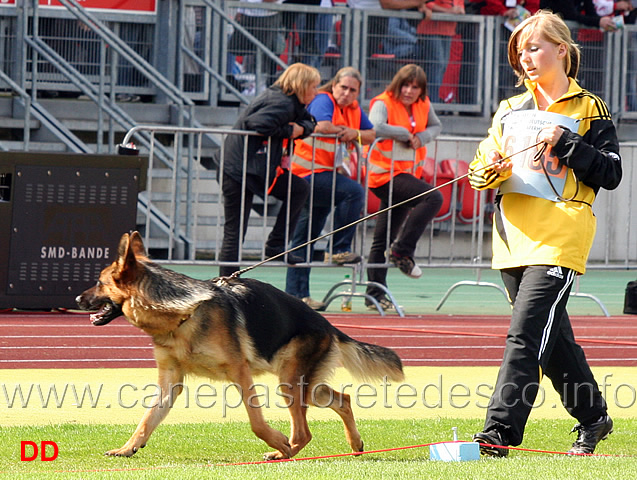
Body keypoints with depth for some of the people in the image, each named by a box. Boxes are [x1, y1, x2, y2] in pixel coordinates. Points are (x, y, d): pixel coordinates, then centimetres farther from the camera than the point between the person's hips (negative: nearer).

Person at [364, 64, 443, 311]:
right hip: (386, 173, -8)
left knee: (384, 239, 9)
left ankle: (375, 294, 12)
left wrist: (421, 137, 3)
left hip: (407, 172, 8)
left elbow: (435, 126, 26)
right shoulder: (383, 103, -9)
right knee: (433, 197, -25)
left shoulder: (423, 106, 11)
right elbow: (376, 127, -27)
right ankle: (402, 250, -20)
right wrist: (406, 134, -14)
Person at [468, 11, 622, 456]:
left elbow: (611, 173, -5)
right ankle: (593, 419, 29)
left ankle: (500, 432, -21)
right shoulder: (510, 110, 17)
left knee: (525, 335, -16)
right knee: (552, 337, 14)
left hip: (560, 237, -6)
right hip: (514, 237, 6)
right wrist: (489, 171, -9)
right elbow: (482, 165, 14)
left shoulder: (589, 110, 1)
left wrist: (565, 143, -15)